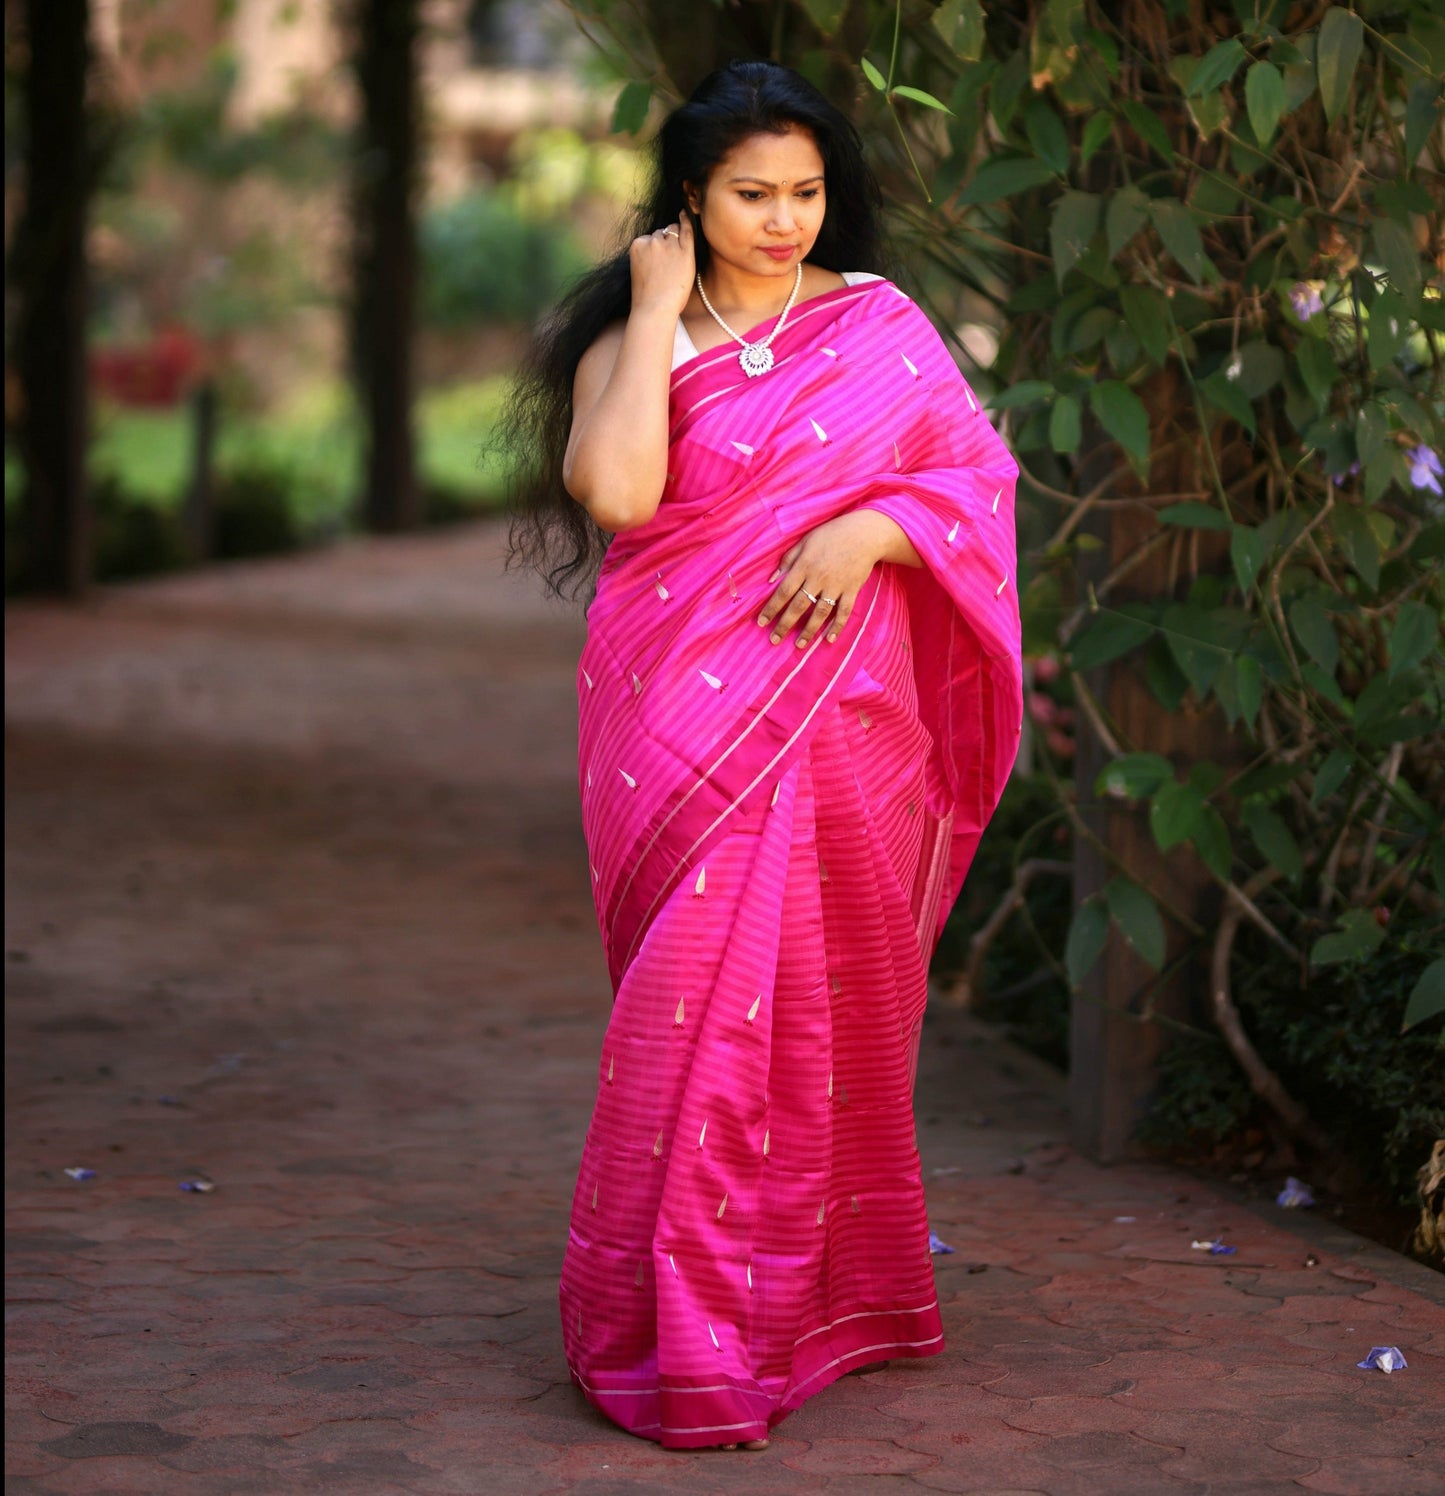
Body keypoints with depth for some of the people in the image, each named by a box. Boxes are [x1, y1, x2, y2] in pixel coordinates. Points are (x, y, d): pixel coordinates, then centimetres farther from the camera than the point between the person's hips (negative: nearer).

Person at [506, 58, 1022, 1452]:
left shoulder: (877, 324, 10)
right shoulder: (627, 342, 5)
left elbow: (981, 476, 5)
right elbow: (617, 492, -14)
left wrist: (874, 527, -13)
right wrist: (657, 315, -7)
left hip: (837, 722, 2)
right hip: (683, 722, -2)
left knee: (823, 1000, 7)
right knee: (705, 992, -9)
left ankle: (824, 1287, 23)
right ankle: (682, 1332, -1)